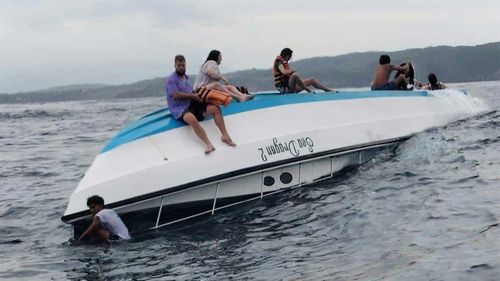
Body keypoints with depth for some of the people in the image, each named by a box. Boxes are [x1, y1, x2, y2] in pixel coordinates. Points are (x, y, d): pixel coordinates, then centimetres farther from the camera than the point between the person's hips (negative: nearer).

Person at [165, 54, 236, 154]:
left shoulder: (186, 77, 22)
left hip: (192, 104, 8)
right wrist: (193, 95, -10)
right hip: (180, 109, -8)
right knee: (192, 119, -40)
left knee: (215, 108, -8)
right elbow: (176, 95, -17)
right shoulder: (171, 80, -5)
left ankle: (225, 135, -10)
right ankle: (208, 144, -45)